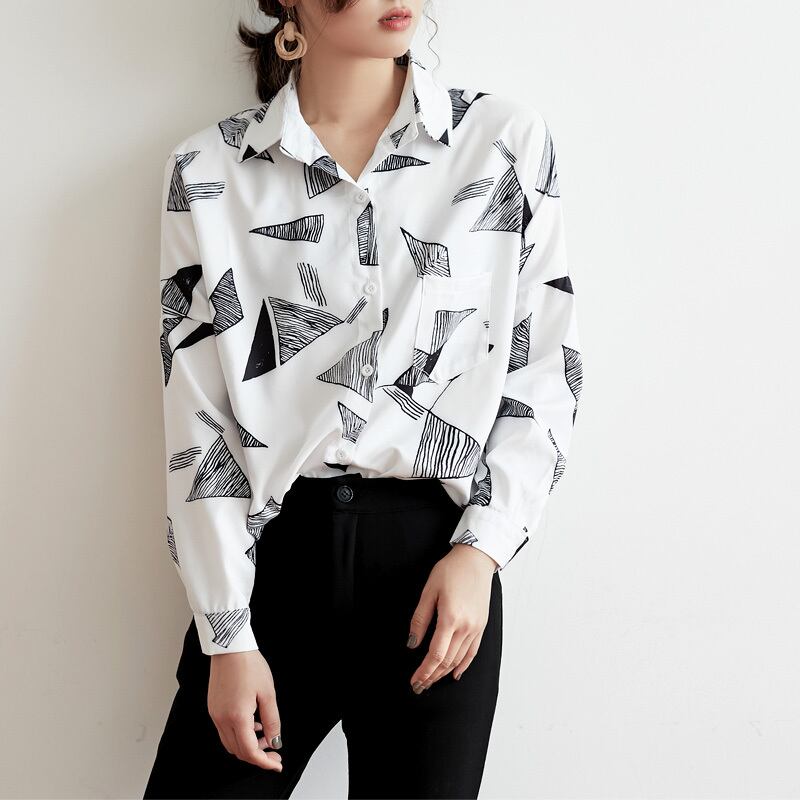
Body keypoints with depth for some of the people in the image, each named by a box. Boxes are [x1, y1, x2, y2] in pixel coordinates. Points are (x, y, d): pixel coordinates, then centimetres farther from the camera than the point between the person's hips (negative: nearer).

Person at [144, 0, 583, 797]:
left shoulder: (508, 142, 2)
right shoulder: (208, 171, 2)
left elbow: (547, 371, 5)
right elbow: (196, 415, 1)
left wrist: (482, 549, -7)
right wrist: (228, 635, -4)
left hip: (436, 561, 0)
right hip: (270, 555, 0)